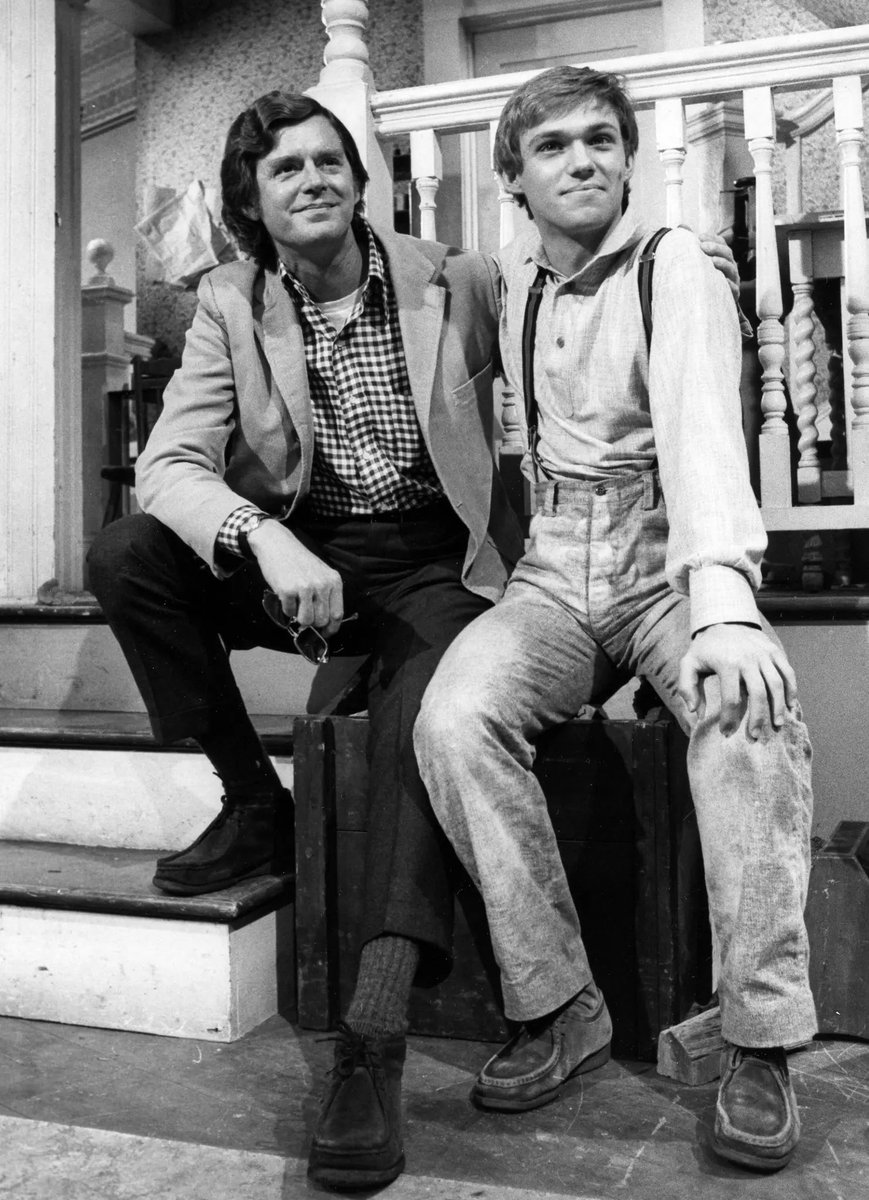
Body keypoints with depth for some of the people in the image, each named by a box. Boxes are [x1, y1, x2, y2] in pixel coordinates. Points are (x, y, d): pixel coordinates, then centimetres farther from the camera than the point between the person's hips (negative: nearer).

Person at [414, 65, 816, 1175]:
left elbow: (702, 427, -27)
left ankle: (759, 1040, -24)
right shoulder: (511, 278, 10)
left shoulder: (675, 271, -7)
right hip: (552, 582, 3)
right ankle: (558, 1006, -14)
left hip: (670, 571, -3)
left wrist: (723, 602, -41)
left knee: (750, 705, -36)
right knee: (454, 718, -28)